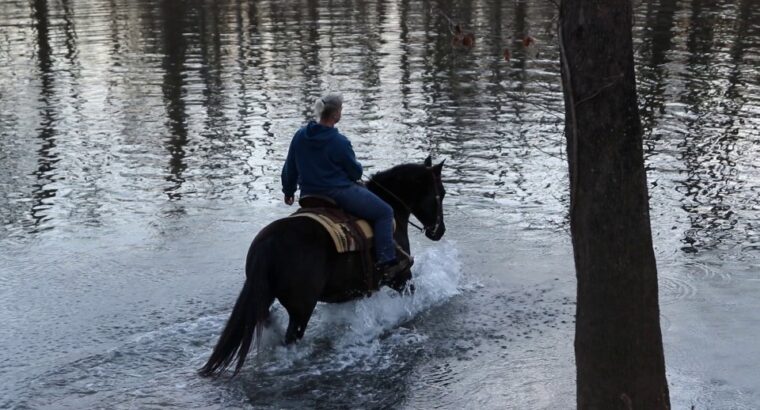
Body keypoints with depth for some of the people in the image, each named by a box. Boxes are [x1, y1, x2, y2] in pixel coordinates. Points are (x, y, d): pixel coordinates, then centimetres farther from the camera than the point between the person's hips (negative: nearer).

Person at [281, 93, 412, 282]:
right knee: (384, 212, 0)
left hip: (309, 195, 8)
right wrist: (357, 170, 17)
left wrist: (288, 191, 26)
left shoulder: (300, 135, 1)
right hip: (339, 193, -8)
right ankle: (386, 263, -7)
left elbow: (289, 169, 10)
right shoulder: (339, 142, -19)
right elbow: (356, 171, -8)